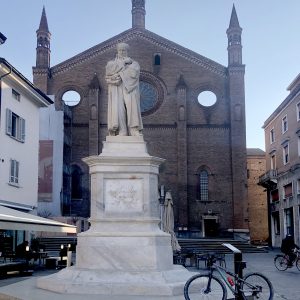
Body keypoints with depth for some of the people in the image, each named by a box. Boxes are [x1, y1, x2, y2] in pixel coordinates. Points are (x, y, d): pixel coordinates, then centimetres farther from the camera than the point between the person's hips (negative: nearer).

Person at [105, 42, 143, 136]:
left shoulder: (134, 63, 20)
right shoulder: (111, 63, 24)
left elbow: (133, 73, -2)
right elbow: (110, 69, 0)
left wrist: (119, 74, -3)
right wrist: (123, 62, 2)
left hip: (129, 90, -1)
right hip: (116, 91, 1)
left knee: (132, 108, -20)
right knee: (117, 110, -18)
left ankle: (135, 132, -29)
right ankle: (120, 133, -25)